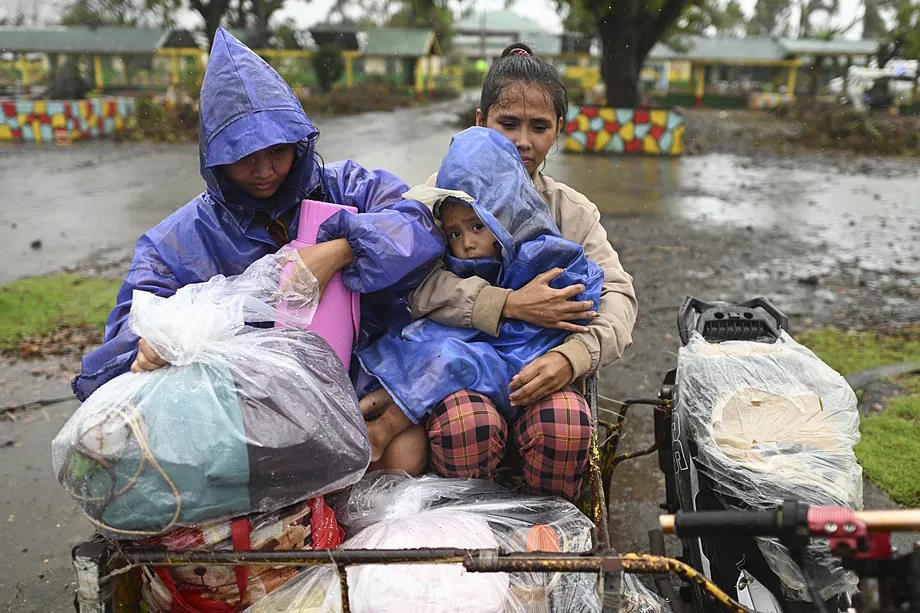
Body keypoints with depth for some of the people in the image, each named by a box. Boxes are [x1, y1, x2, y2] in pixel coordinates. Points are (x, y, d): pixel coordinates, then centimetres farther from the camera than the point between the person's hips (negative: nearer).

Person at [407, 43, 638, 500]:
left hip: (542, 370, 2)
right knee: (468, 425, -35)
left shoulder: (574, 212, 13)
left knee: (568, 426, -31)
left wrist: (571, 355, -20)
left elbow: (618, 295, 0)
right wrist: (512, 304, -20)